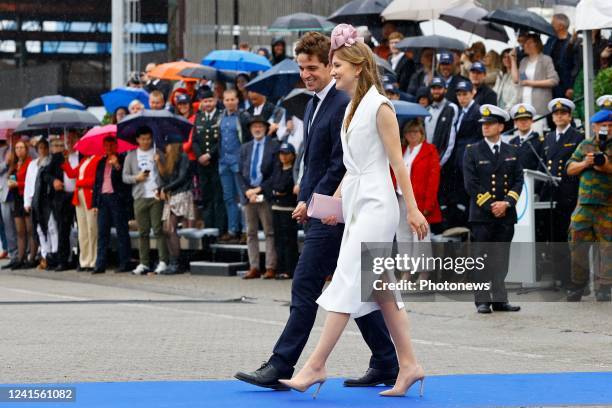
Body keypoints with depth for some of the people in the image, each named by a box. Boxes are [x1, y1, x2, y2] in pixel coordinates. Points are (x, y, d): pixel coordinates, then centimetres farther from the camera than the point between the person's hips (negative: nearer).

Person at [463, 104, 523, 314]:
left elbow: (518, 181, 7)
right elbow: (471, 184, -4)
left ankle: (499, 300, 8)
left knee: (501, 260, 4)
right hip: (481, 215, -3)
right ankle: (483, 301, 1)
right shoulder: (472, 151, 2)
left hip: (506, 215, 3)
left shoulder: (511, 152, 12)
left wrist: (506, 203, -9)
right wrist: (490, 206, -11)